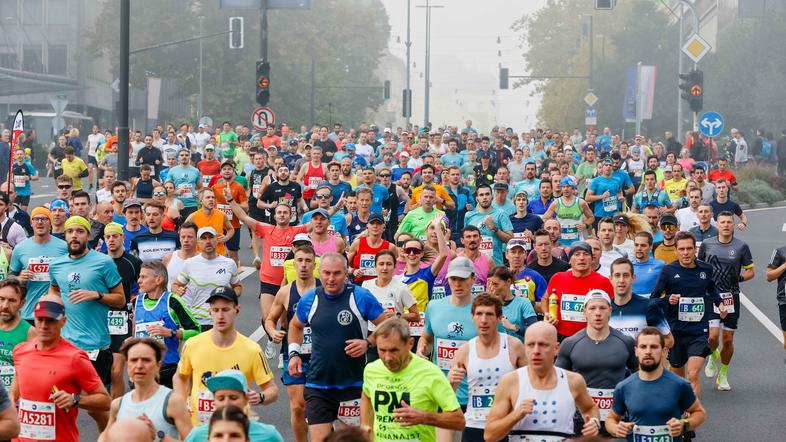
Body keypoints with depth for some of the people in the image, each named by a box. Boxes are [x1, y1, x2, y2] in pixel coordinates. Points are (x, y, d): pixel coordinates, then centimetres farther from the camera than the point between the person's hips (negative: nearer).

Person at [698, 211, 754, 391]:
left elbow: (751, 271, 7)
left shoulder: (741, 246, 0)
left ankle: (723, 375, 23)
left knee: (728, 340, 4)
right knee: (713, 336, -15)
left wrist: (740, 278, -11)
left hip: (732, 297, 1)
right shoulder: (706, 244, 3)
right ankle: (713, 356, 19)